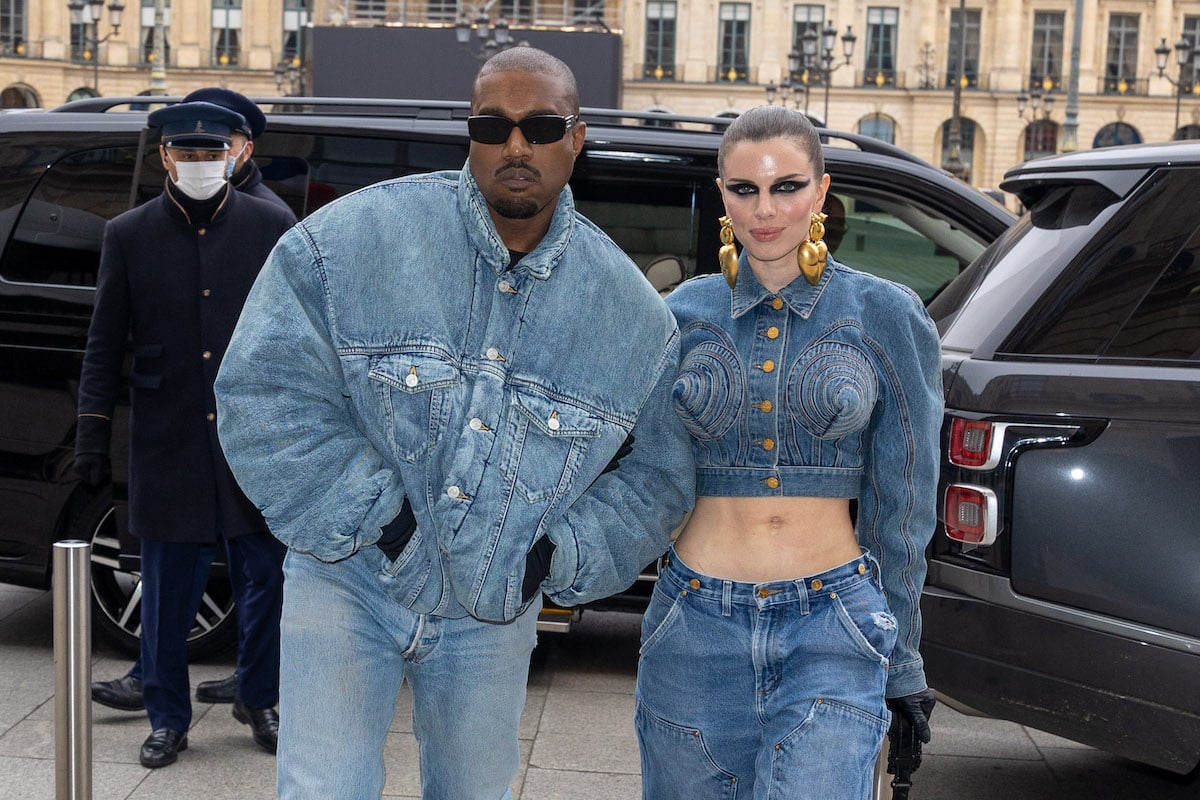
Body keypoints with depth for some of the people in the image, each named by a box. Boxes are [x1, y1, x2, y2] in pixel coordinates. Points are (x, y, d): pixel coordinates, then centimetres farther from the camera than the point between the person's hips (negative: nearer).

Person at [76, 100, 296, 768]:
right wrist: (94, 434, 2)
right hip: (169, 448, 0)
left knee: (271, 578, 6)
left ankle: (260, 700, 27)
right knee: (169, 592, 7)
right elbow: (105, 346, 6)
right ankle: (169, 719, 22)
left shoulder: (274, 227, 3)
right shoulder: (129, 236, 4)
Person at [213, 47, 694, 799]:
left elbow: (657, 474, 6)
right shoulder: (357, 237, -13)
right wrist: (370, 516, -18)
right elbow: (266, 389, -14)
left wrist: (562, 555, -8)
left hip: (493, 613, 3)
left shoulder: (630, 308, -4)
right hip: (349, 581, -2)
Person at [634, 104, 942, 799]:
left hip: (832, 633, -2)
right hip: (696, 627, 2)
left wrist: (902, 664, 5)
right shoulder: (684, 314, 4)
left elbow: (903, 507, 2)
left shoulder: (889, 317, -1)